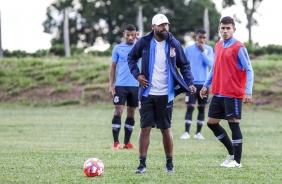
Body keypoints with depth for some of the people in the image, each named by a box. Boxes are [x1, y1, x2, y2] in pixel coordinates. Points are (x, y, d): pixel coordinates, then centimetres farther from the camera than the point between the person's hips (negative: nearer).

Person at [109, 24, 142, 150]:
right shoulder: (118, 48, 5)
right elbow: (113, 67, 6)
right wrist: (111, 85, -1)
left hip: (135, 85, 2)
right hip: (120, 85, -2)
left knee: (131, 113, 7)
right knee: (118, 111, -8)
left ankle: (127, 142, 14)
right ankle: (116, 142, -6)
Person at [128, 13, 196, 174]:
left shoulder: (174, 44, -3)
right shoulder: (144, 42, -4)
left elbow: (184, 65, 6)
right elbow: (132, 58, 12)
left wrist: (190, 83, -8)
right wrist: (137, 74, -4)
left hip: (166, 94, 0)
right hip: (147, 93, 0)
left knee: (166, 129, 5)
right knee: (145, 128, -1)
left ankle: (169, 163, 16)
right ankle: (142, 164, 5)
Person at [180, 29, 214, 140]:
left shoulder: (209, 49, 3)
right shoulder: (188, 49, 2)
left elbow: (210, 63, -9)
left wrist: (202, 51, -14)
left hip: (204, 83, 2)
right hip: (191, 83, -2)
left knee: (202, 108, 5)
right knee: (190, 107, -8)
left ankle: (198, 133, 12)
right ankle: (187, 132, -8)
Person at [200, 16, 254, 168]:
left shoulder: (239, 48, -10)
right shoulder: (218, 46, 11)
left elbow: (249, 70, -11)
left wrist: (248, 92, -18)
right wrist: (206, 85, 18)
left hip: (233, 94, -8)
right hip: (218, 93, 8)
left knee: (233, 124, -4)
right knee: (212, 122, 8)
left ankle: (237, 161, 5)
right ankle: (232, 152, 22)